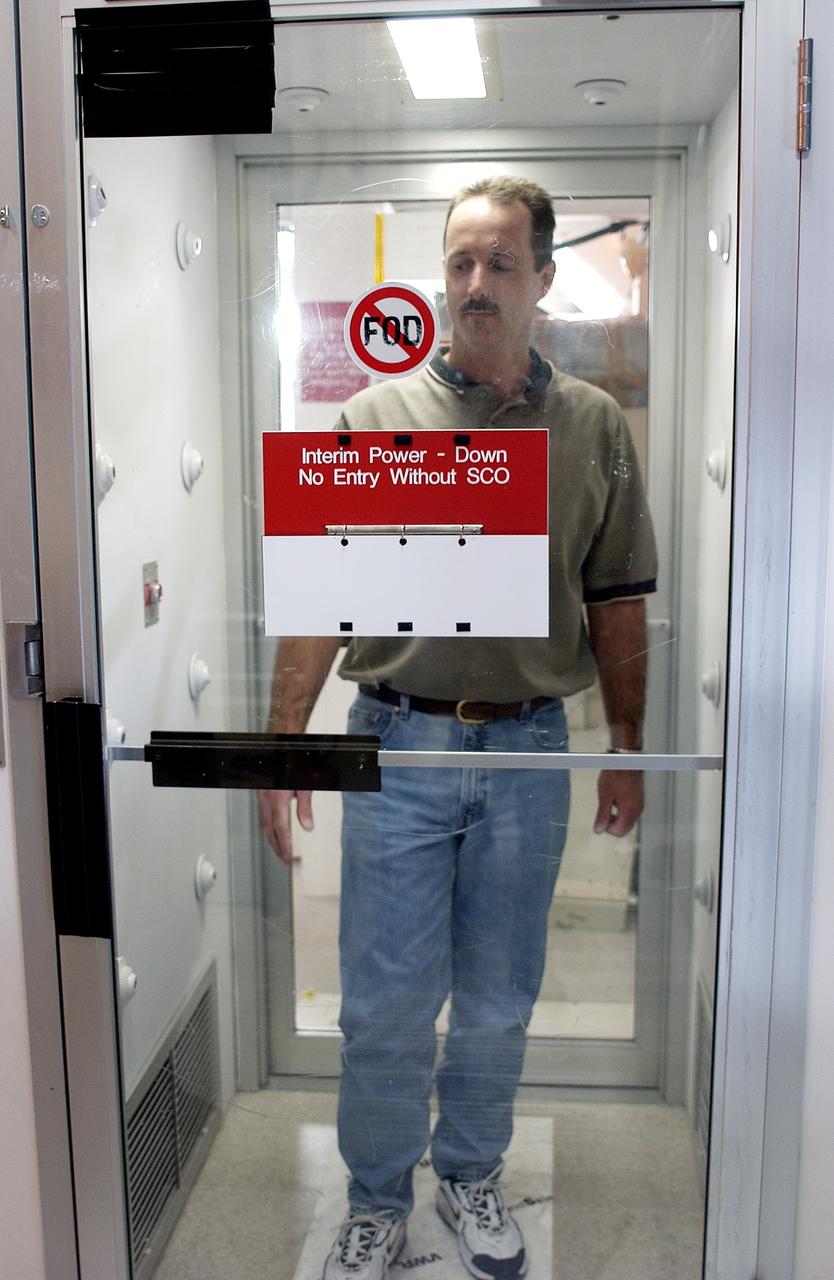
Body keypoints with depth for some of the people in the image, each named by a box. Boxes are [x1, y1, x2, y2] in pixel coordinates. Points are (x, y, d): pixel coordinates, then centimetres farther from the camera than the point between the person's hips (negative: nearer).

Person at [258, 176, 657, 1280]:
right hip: (398, 748, -1)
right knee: (385, 1006, 7)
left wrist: (626, 750, 7)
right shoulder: (377, 414, 0)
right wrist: (286, 741, -6)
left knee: (499, 1004, 16)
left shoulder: (595, 426, 4)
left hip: (528, 753, 2)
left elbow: (616, 602, 8)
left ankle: (472, 1176, 40)